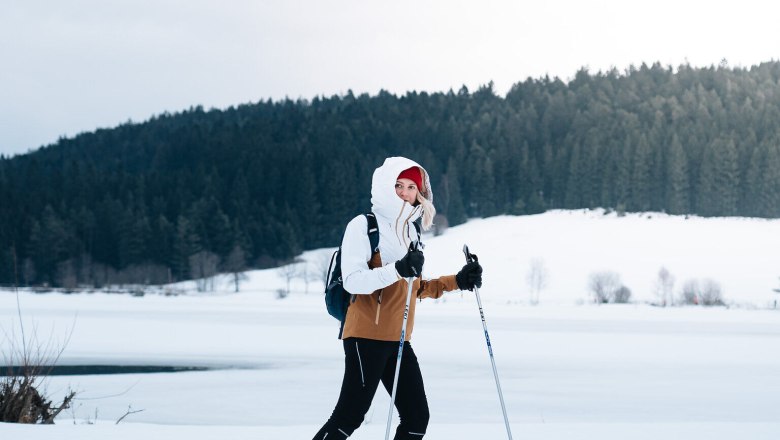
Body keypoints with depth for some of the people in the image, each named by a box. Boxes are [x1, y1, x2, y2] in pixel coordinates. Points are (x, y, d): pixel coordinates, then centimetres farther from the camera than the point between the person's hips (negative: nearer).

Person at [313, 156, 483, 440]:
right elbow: (353, 281, -19)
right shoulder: (363, 226, -7)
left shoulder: (410, 231, 16)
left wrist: (457, 282, 12)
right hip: (366, 336, -8)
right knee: (349, 416, -10)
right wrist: (398, 269, -31)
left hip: (398, 341, 8)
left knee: (417, 417, 3)